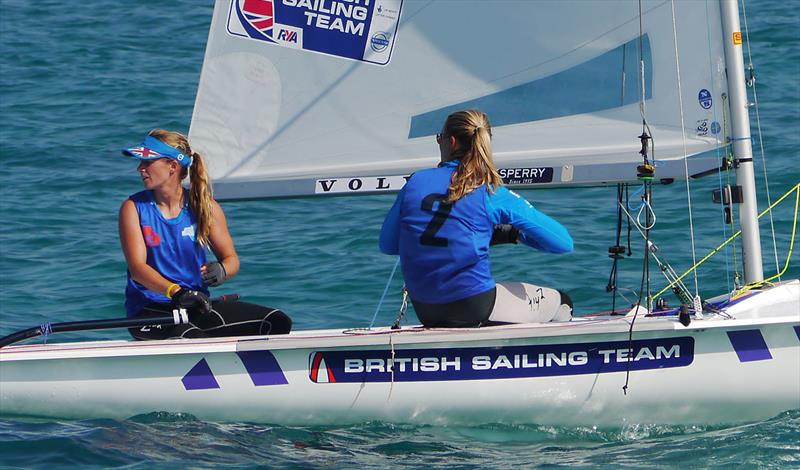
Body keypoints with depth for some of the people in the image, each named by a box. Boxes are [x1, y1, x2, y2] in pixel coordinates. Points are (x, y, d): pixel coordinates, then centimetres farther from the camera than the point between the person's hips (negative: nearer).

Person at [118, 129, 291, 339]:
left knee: (277, 322, -16)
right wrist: (176, 292, -30)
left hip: (198, 306, 4)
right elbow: (137, 267, -12)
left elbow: (231, 259, 10)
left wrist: (221, 270, -17)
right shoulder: (134, 208, 0)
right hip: (149, 309, -4)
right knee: (188, 335, -40)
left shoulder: (205, 207, 7)